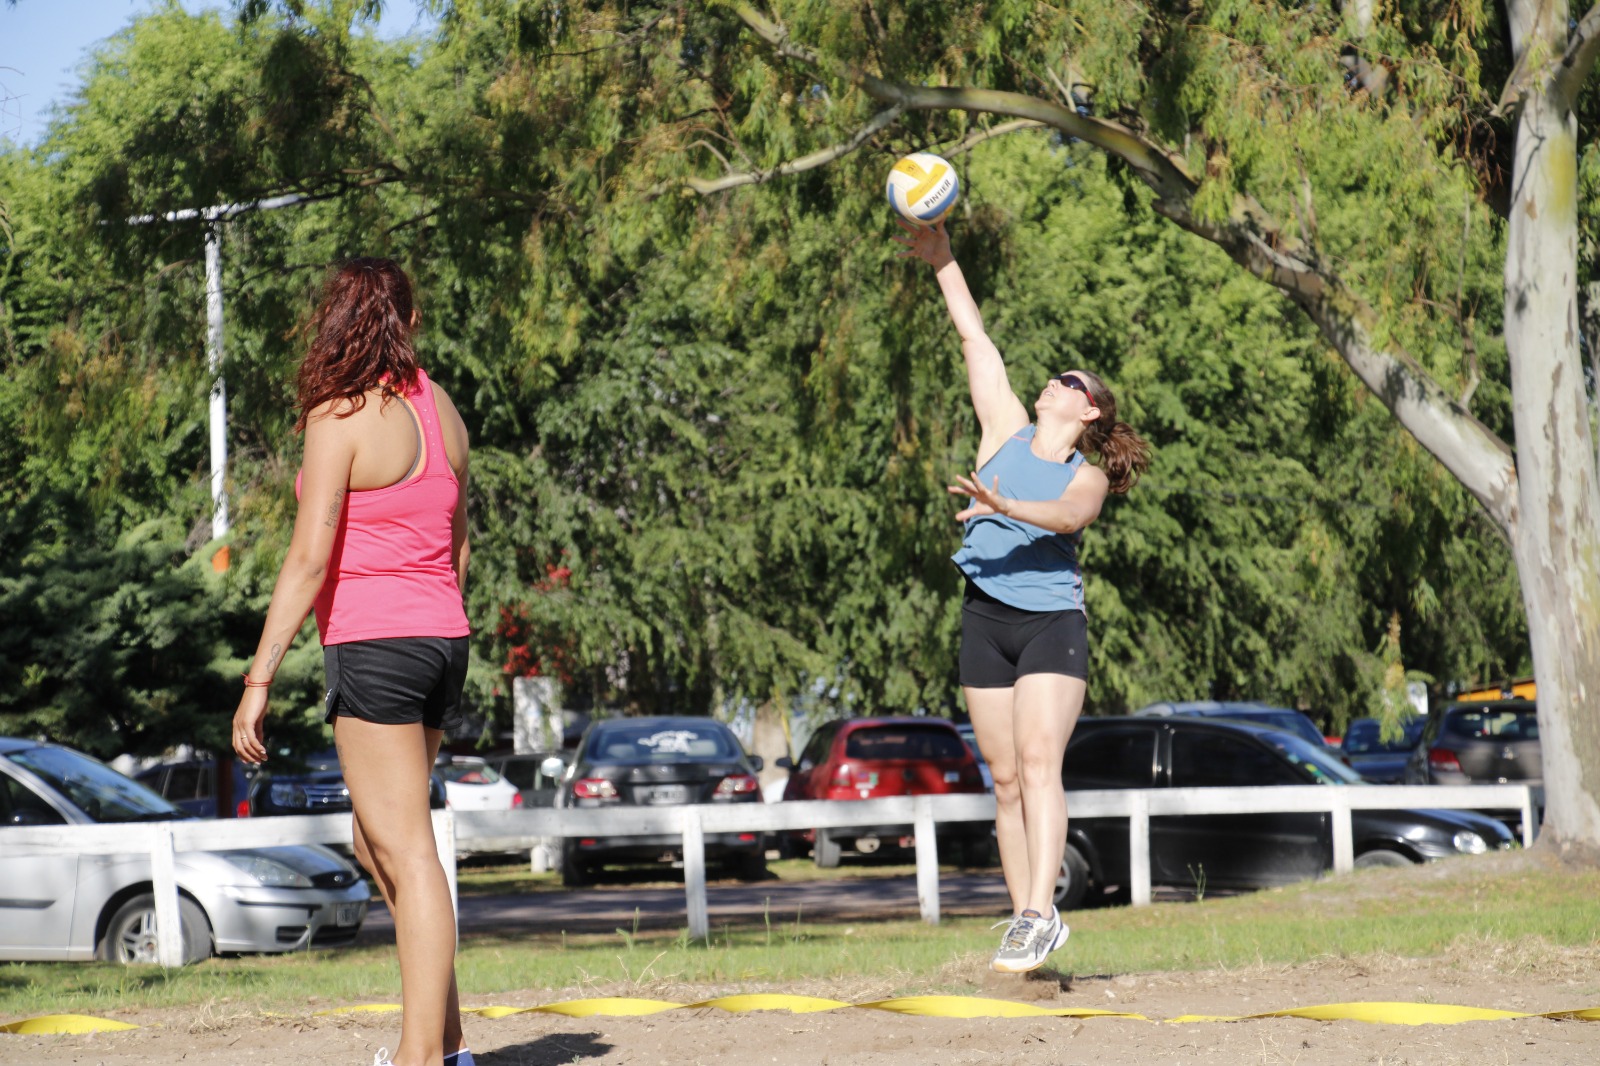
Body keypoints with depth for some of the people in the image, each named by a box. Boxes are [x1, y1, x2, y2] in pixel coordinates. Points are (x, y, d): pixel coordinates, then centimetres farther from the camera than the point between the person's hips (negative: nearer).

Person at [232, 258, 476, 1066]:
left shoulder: (341, 417, -10)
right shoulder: (440, 411, 11)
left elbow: (310, 557, -15)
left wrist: (259, 677, -14)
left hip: (373, 643, -7)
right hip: (442, 637, 7)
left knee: (407, 853, -8)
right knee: (375, 843, 18)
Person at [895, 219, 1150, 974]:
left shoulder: (1086, 478, 3)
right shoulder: (1007, 432, 14)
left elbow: (1067, 516, -20)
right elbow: (976, 339, 15)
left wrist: (1004, 506, -37)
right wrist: (943, 264, 13)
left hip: (1051, 618, -4)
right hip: (986, 618, 4)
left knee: (1038, 765, -17)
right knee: (1005, 780, 4)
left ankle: (1039, 913, -24)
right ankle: (1025, 917, 8)